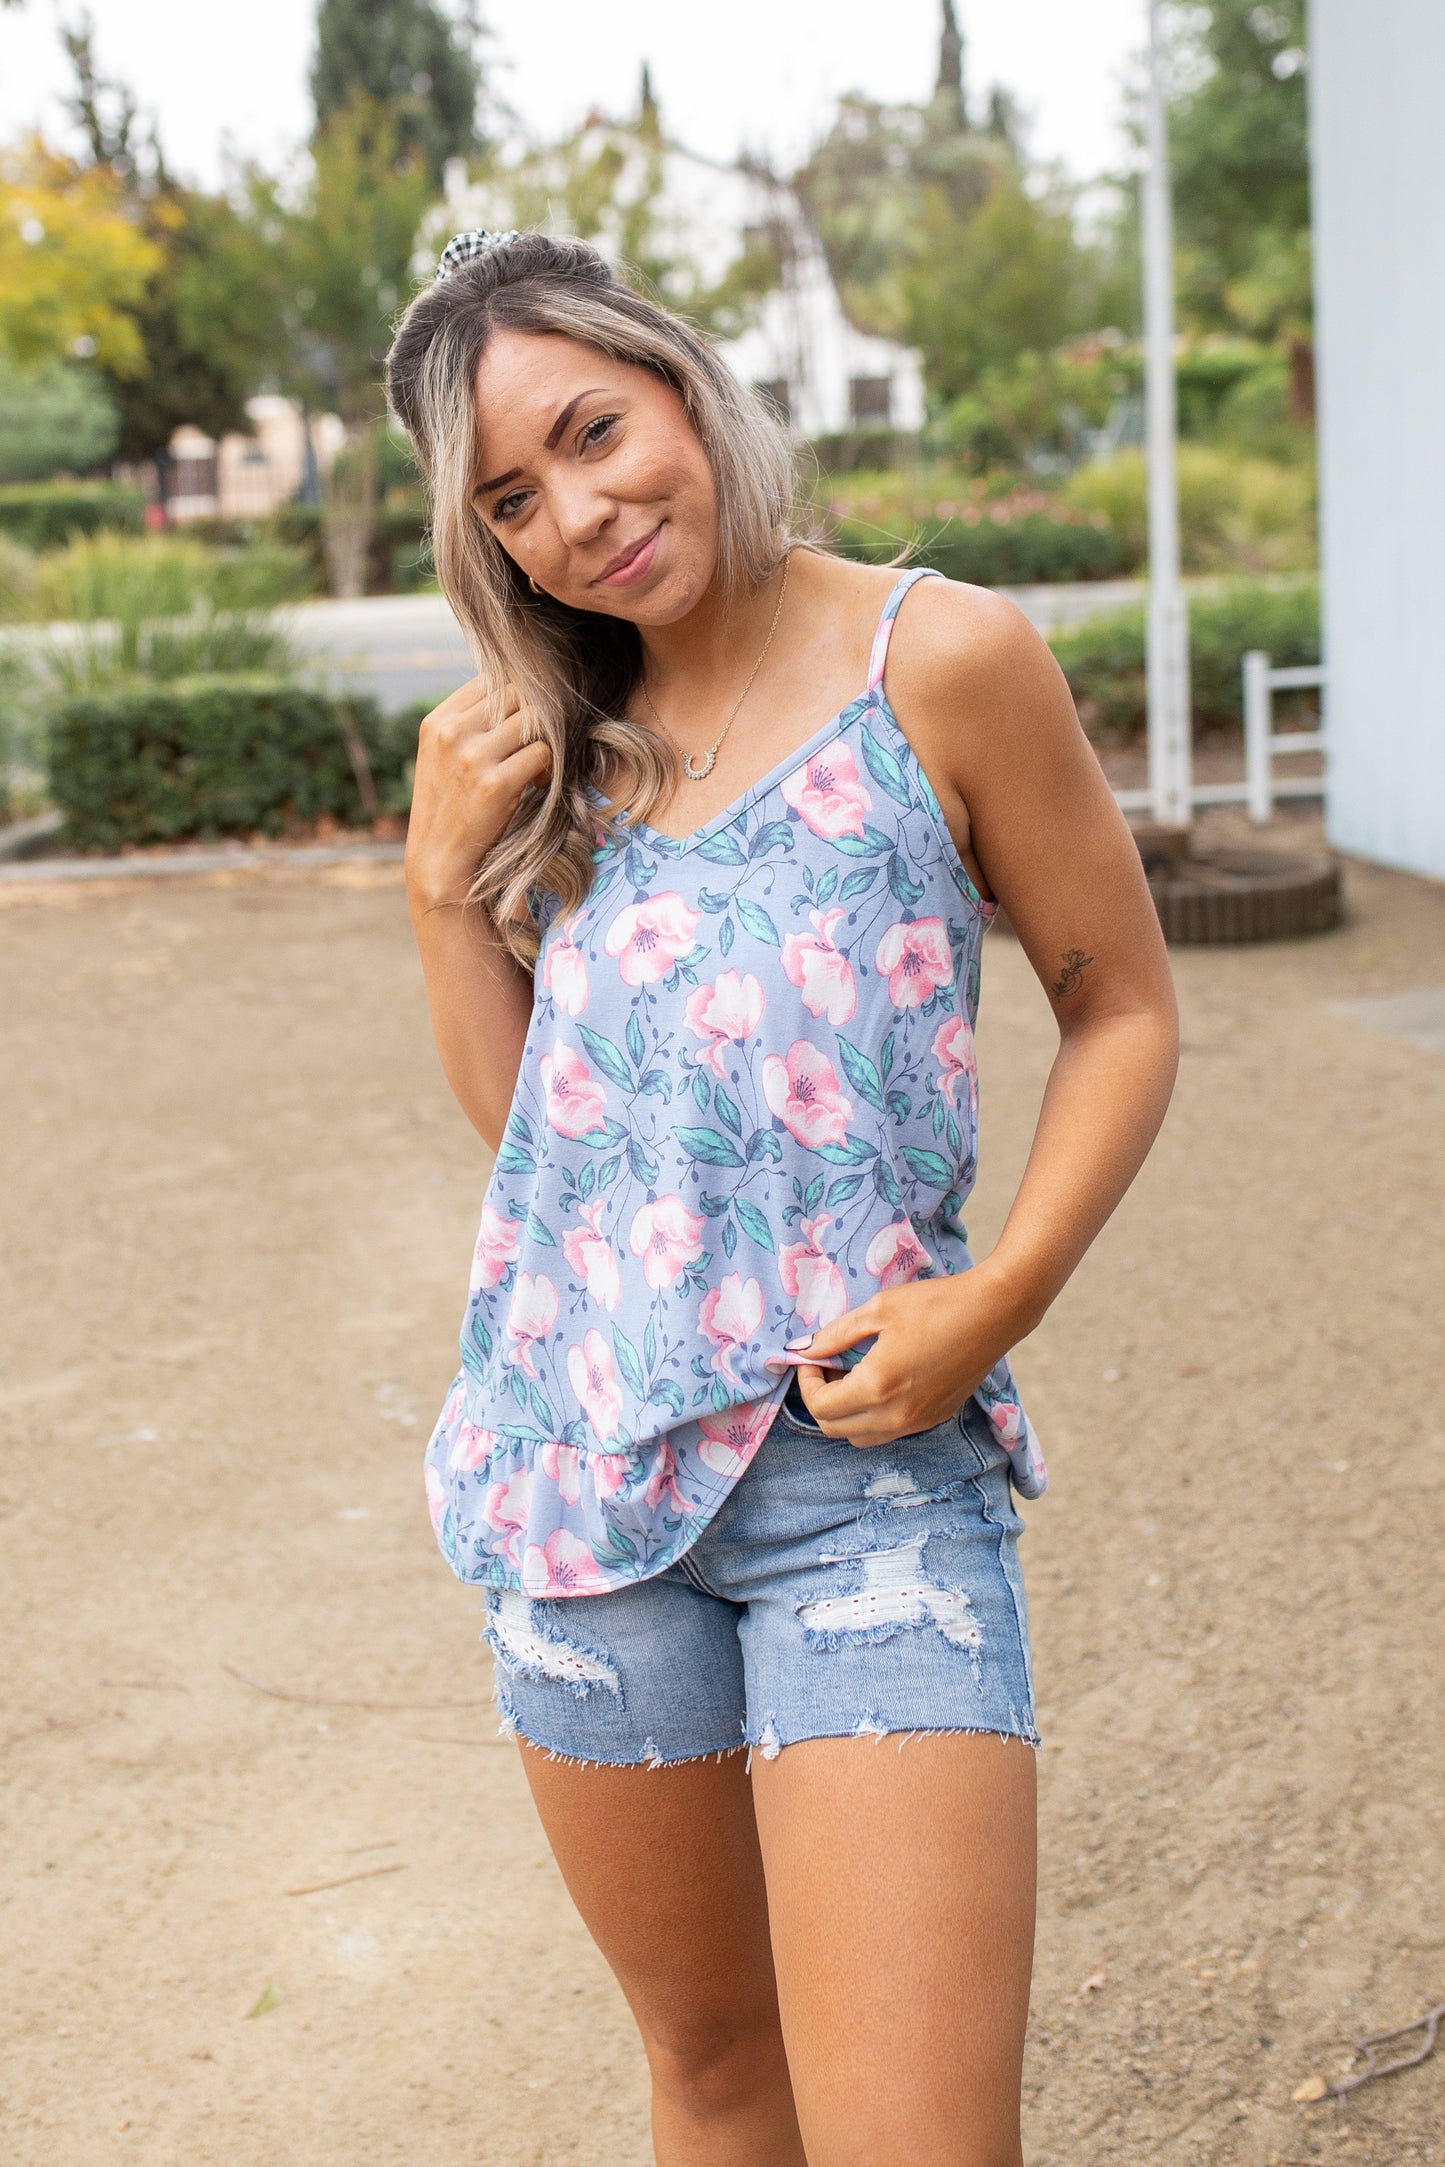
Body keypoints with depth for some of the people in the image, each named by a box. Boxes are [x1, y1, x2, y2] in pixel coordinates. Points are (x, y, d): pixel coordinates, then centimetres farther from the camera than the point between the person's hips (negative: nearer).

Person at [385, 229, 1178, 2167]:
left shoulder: (938, 661, -5)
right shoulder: (554, 743, 9)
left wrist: (1000, 1296, -13)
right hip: (582, 1460, 5)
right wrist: (446, 885, -2)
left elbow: (1122, 1009, 0)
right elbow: (525, 1117, 11)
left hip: (864, 1459, -4)